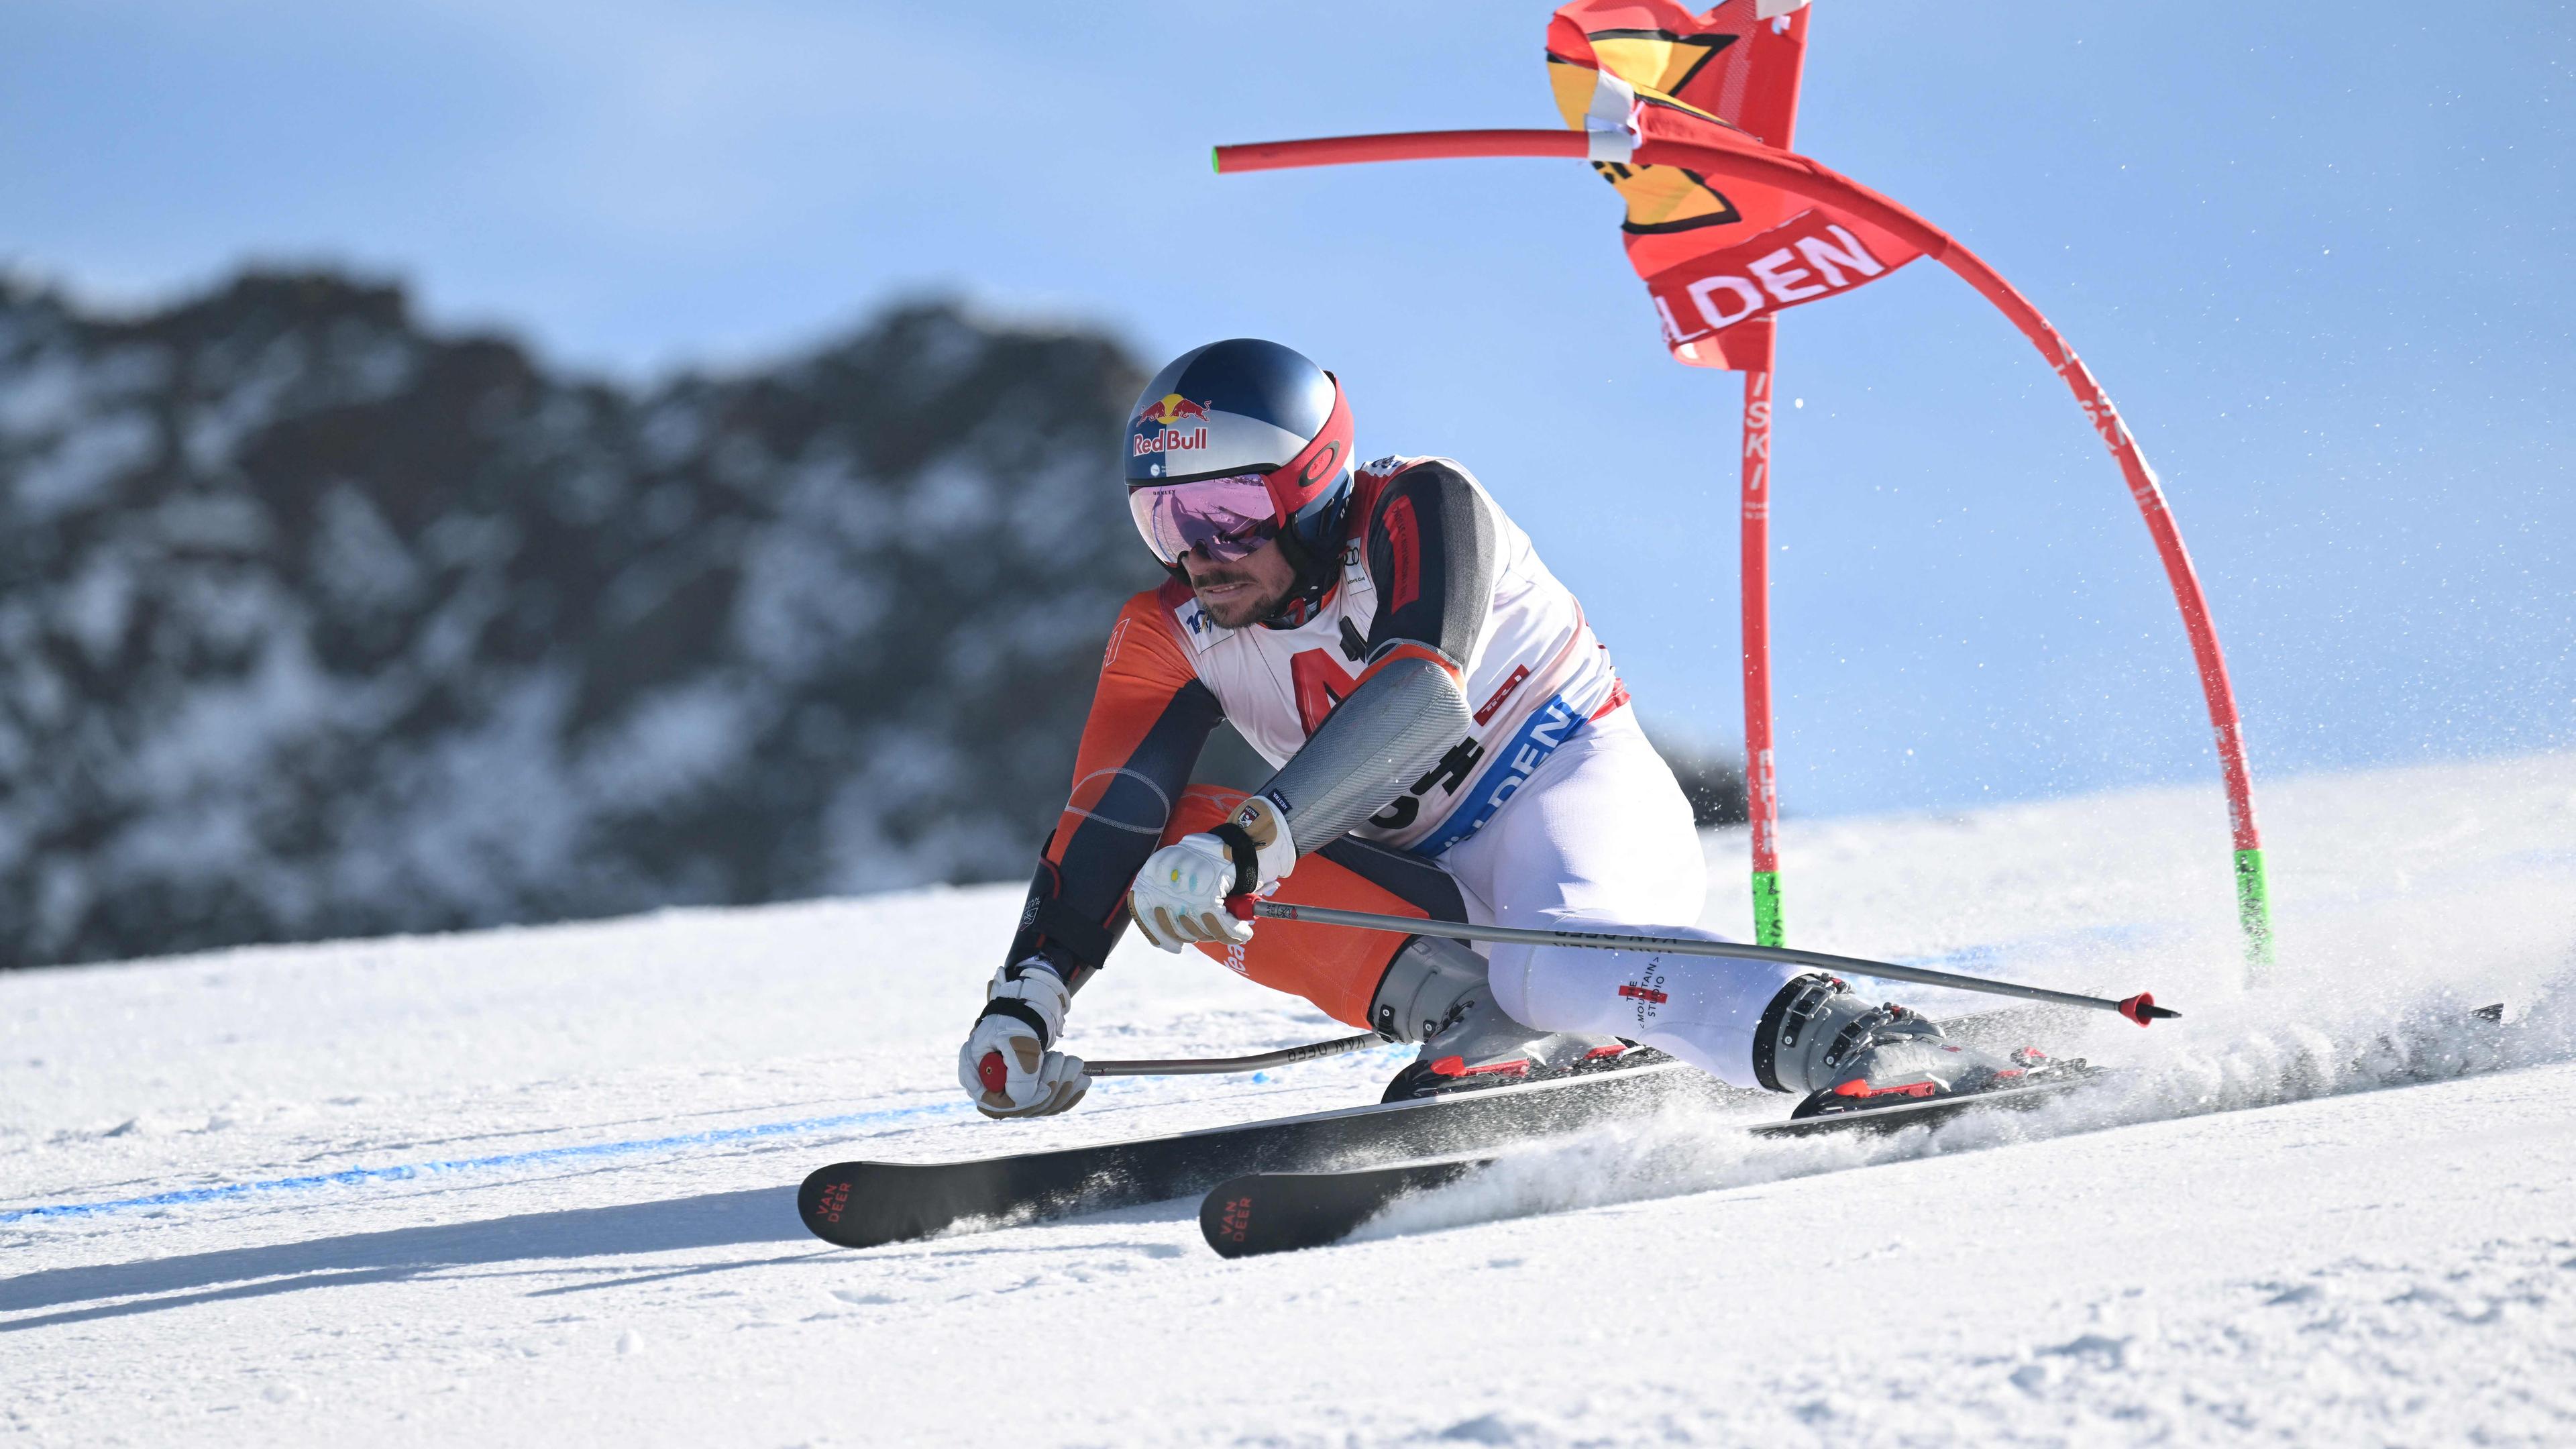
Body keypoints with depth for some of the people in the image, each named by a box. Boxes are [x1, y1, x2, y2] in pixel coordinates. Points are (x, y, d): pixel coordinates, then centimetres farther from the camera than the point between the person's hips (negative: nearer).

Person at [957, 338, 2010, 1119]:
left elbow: (1420, 697, -35)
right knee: (1169, 830, -18)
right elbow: (1105, 820, -8)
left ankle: (1869, 1050, -44)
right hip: (1429, 880, 7)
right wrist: (1023, 1003, -24)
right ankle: (1482, 1028, -29)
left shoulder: (1421, 511, -19)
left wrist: (1248, 839, -47)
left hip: (1573, 787, -7)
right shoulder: (1173, 641, -3)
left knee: (1558, 962, -40)